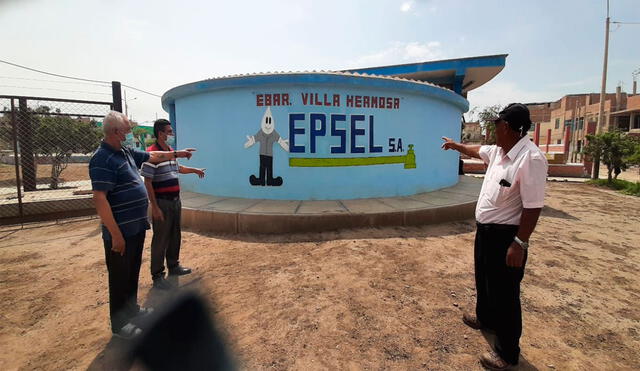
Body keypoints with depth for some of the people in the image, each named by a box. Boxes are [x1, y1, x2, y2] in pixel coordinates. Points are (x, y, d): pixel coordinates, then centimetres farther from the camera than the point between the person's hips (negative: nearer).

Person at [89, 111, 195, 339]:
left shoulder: (126, 152, 9)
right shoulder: (103, 159, -20)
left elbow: (152, 157, 27)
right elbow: (99, 199, -25)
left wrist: (177, 154, 31)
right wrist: (116, 234, -25)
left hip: (136, 227, 9)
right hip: (121, 231, -9)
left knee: (133, 272, 22)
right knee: (120, 277, 5)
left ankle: (131, 308, 40)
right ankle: (119, 324, 21)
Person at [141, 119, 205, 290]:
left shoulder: (171, 151, 11)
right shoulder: (152, 153, -16)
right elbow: (147, 182, -18)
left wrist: (195, 170, 32)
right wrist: (155, 207, -20)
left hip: (175, 200, 8)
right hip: (162, 202, -8)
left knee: (175, 236, 18)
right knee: (160, 239, 0)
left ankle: (173, 265, 34)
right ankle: (157, 276, 12)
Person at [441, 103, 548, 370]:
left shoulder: (531, 158, -25)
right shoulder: (498, 151, 3)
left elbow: (533, 207, -26)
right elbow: (476, 151, 27)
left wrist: (519, 244, -25)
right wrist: (455, 145, 41)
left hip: (505, 236, -9)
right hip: (485, 229, 9)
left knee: (504, 294, 4)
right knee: (484, 280, 27)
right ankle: (485, 318, 51)